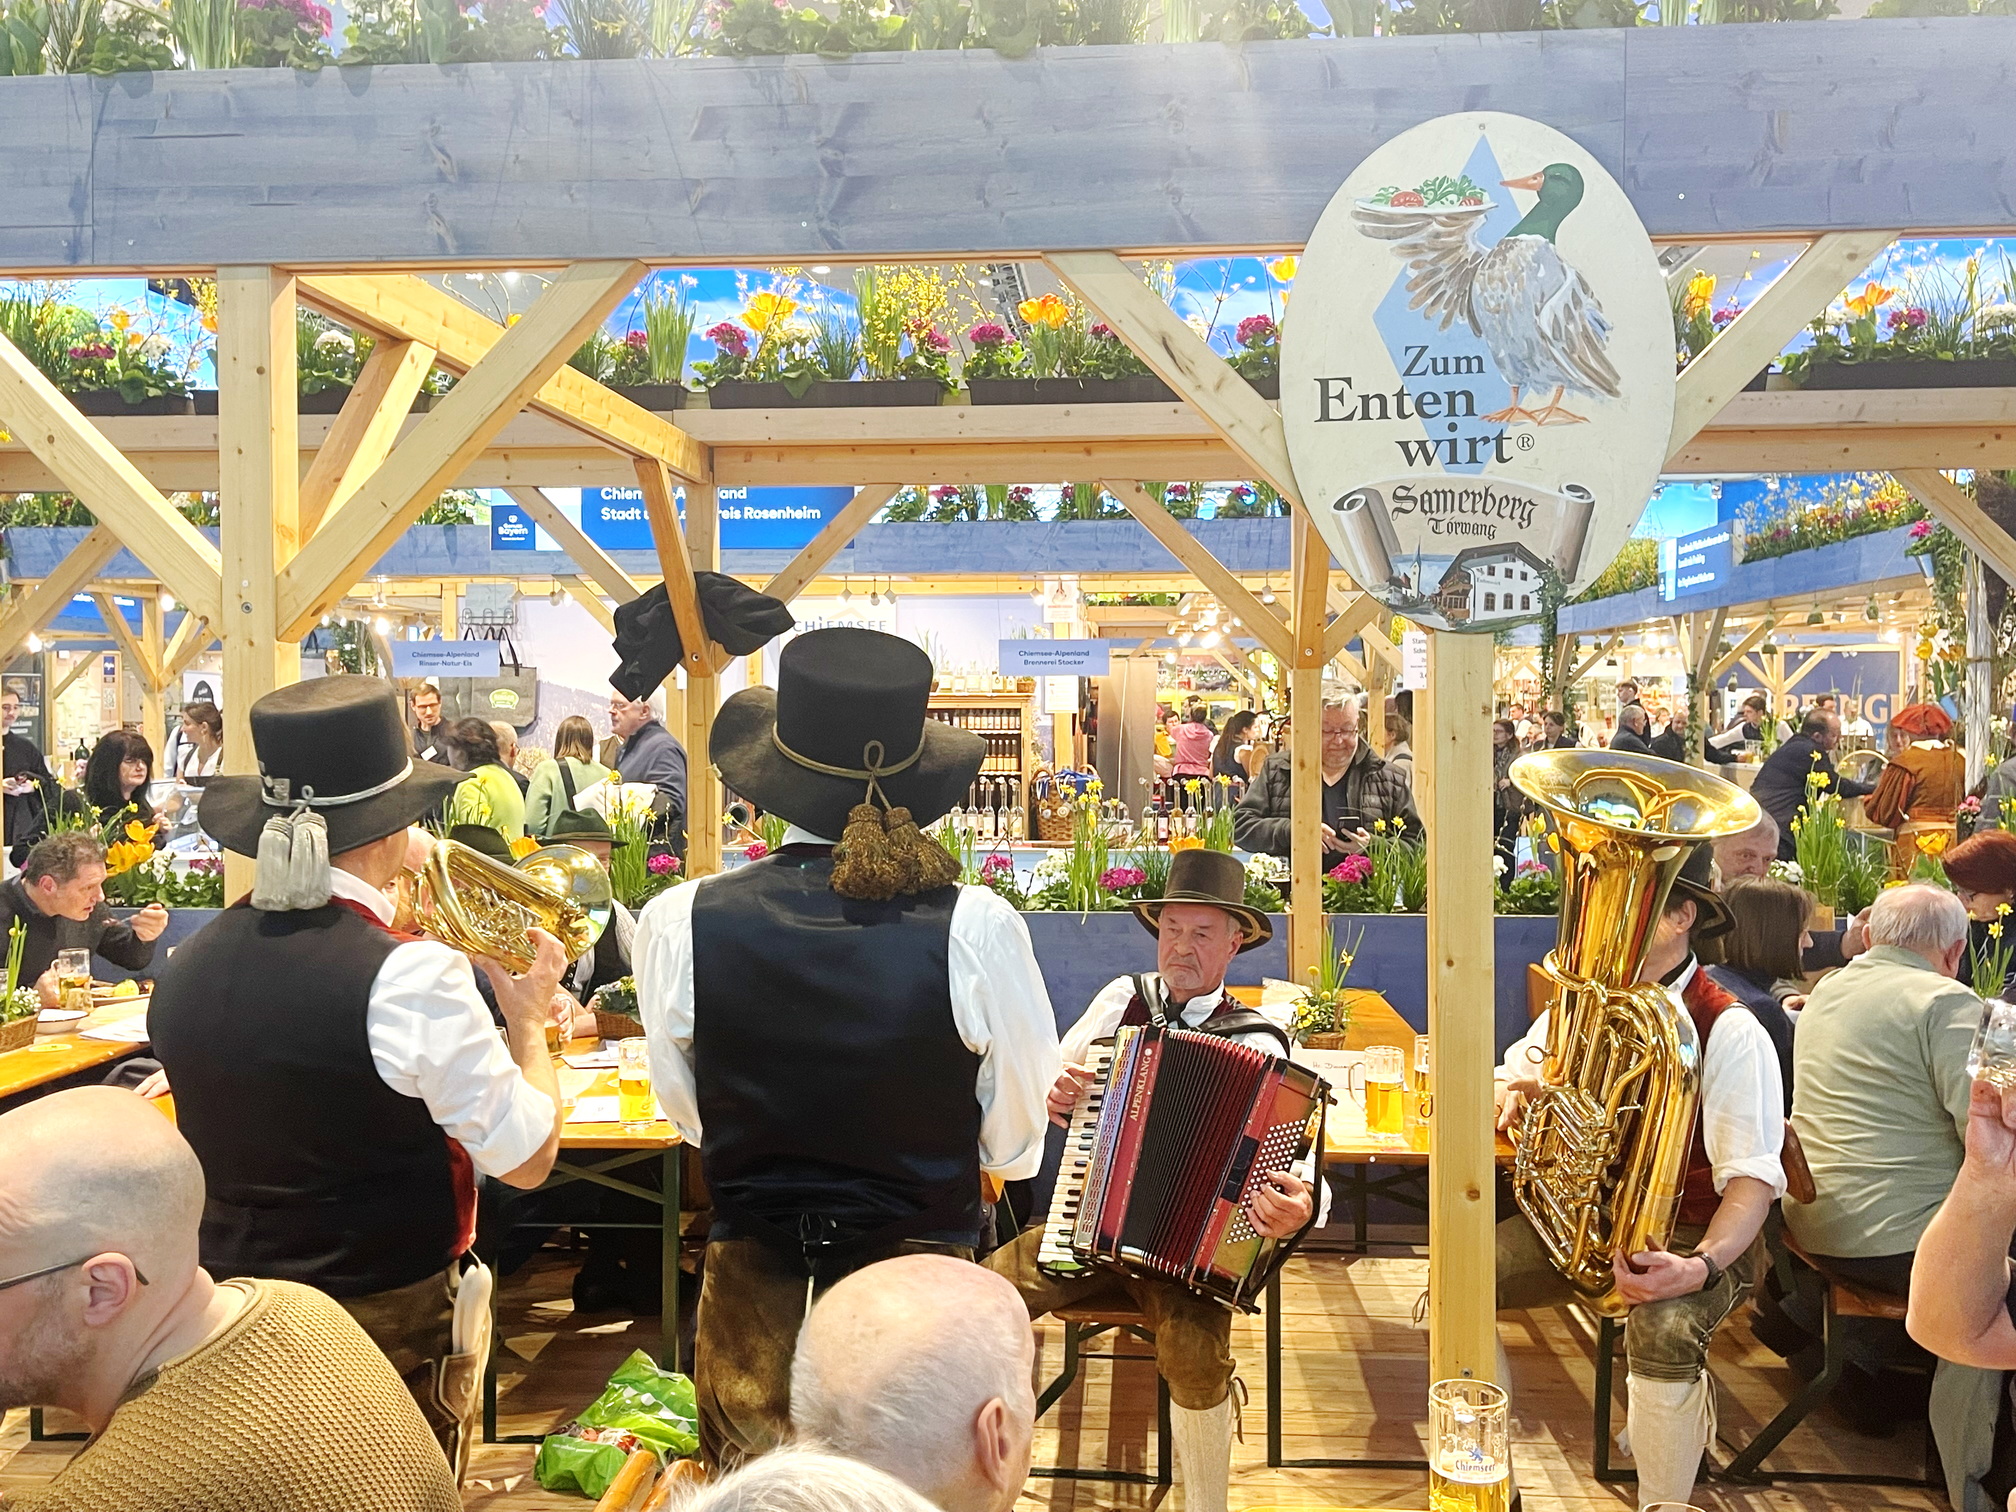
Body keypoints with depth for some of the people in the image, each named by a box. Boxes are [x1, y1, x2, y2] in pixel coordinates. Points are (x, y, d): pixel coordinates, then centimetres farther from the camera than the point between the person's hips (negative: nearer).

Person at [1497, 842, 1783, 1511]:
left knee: (1664, 1331, -37)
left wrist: (1701, 1266, -36)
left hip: (1692, 1234, -5)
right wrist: (1512, 1093, -4)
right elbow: (1513, 1078, 22)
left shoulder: (1728, 1031, -14)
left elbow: (1753, 1177, -19)